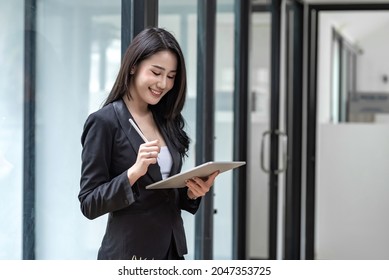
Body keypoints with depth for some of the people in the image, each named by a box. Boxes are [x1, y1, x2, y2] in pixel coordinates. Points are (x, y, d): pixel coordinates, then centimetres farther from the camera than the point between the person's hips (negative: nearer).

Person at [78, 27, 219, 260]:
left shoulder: (167, 122, 10)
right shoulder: (104, 122, -9)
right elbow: (89, 204, -12)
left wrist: (192, 192, -4)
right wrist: (134, 172, -25)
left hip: (172, 253, 6)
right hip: (129, 257, -6)